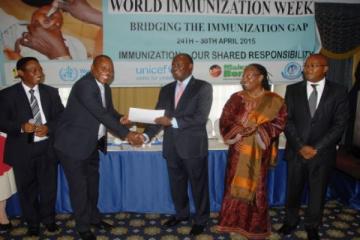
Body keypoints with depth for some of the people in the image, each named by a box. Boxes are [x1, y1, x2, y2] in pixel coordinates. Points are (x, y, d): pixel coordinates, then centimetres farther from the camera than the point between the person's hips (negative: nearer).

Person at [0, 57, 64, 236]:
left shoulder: (51, 92, 4)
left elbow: (61, 117, 3)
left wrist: (48, 127, -17)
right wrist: (21, 127, -23)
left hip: (47, 147, 2)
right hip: (22, 149, -1)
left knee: (49, 186, 11)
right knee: (27, 188, 11)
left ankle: (48, 219, 35)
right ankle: (32, 222, 33)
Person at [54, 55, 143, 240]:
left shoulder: (104, 87, 3)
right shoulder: (84, 85, -25)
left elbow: (109, 111, 12)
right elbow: (101, 114, -30)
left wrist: (121, 119, -11)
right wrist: (126, 134, -29)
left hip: (92, 143, 9)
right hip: (73, 144, -9)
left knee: (92, 182, 20)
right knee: (79, 185, 3)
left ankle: (94, 217, 38)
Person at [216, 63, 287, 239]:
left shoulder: (274, 101, -1)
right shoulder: (236, 98, 5)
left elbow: (279, 122, -7)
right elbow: (225, 120, 0)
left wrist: (259, 130, -21)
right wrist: (239, 131, -18)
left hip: (258, 153, -2)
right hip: (238, 151, 2)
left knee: (256, 188, 6)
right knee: (235, 186, 8)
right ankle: (233, 222, 23)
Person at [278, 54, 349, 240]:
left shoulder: (338, 92, -2)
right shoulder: (293, 90, 2)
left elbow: (339, 124, -7)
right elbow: (287, 120, -3)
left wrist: (316, 148, -14)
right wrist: (300, 146, -13)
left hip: (322, 153, -1)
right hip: (296, 151, 1)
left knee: (317, 192, 11)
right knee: (293, 190, 12)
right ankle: (290, 221, 34)